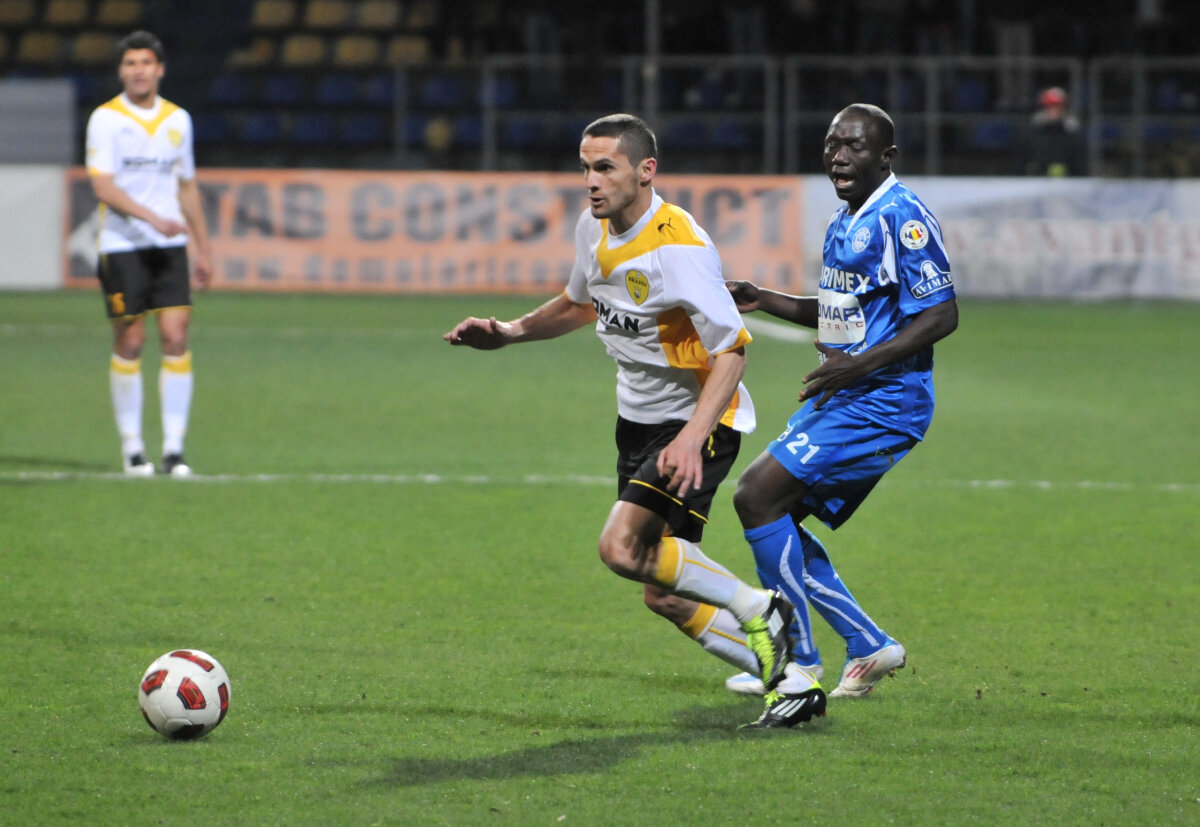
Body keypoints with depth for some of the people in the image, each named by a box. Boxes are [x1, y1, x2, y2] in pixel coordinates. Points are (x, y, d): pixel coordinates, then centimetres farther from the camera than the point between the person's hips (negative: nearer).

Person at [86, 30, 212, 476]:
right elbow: (102, 186, -14)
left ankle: (174, 447, -3)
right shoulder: (106, 119, -5)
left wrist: (203, 248, 18)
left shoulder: (178, 120, 10)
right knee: (129, 343, 0)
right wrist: (153, 218, -25)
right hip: (122, 247, -3)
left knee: (176, 337, -6)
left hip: (170, 246, 3)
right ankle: (131, 446, 11)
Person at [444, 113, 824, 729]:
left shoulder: (678, 248, -24)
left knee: (622, 546, -25)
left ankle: (759, 609, -8)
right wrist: (508, 333, 7)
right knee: (664, 596, 6)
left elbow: (731, 350, -25)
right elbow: (580, 303, 22)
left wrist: (692, 437, -35)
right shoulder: (593, 227, 1)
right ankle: (791, 683, 15)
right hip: (638, 419, 8)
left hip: (699, 420, -8)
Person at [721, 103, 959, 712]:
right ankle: (868, 645, 14)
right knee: (773, 517, 7)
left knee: (758, 496, -14)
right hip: (840, 401, 10)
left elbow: (941, 315, -19)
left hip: (881, 402, -10)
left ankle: (797, 658, -5)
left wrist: (862, 365, -25)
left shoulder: (902, 218, -14)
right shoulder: (843, 222, 16)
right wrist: (764, 301, 15)